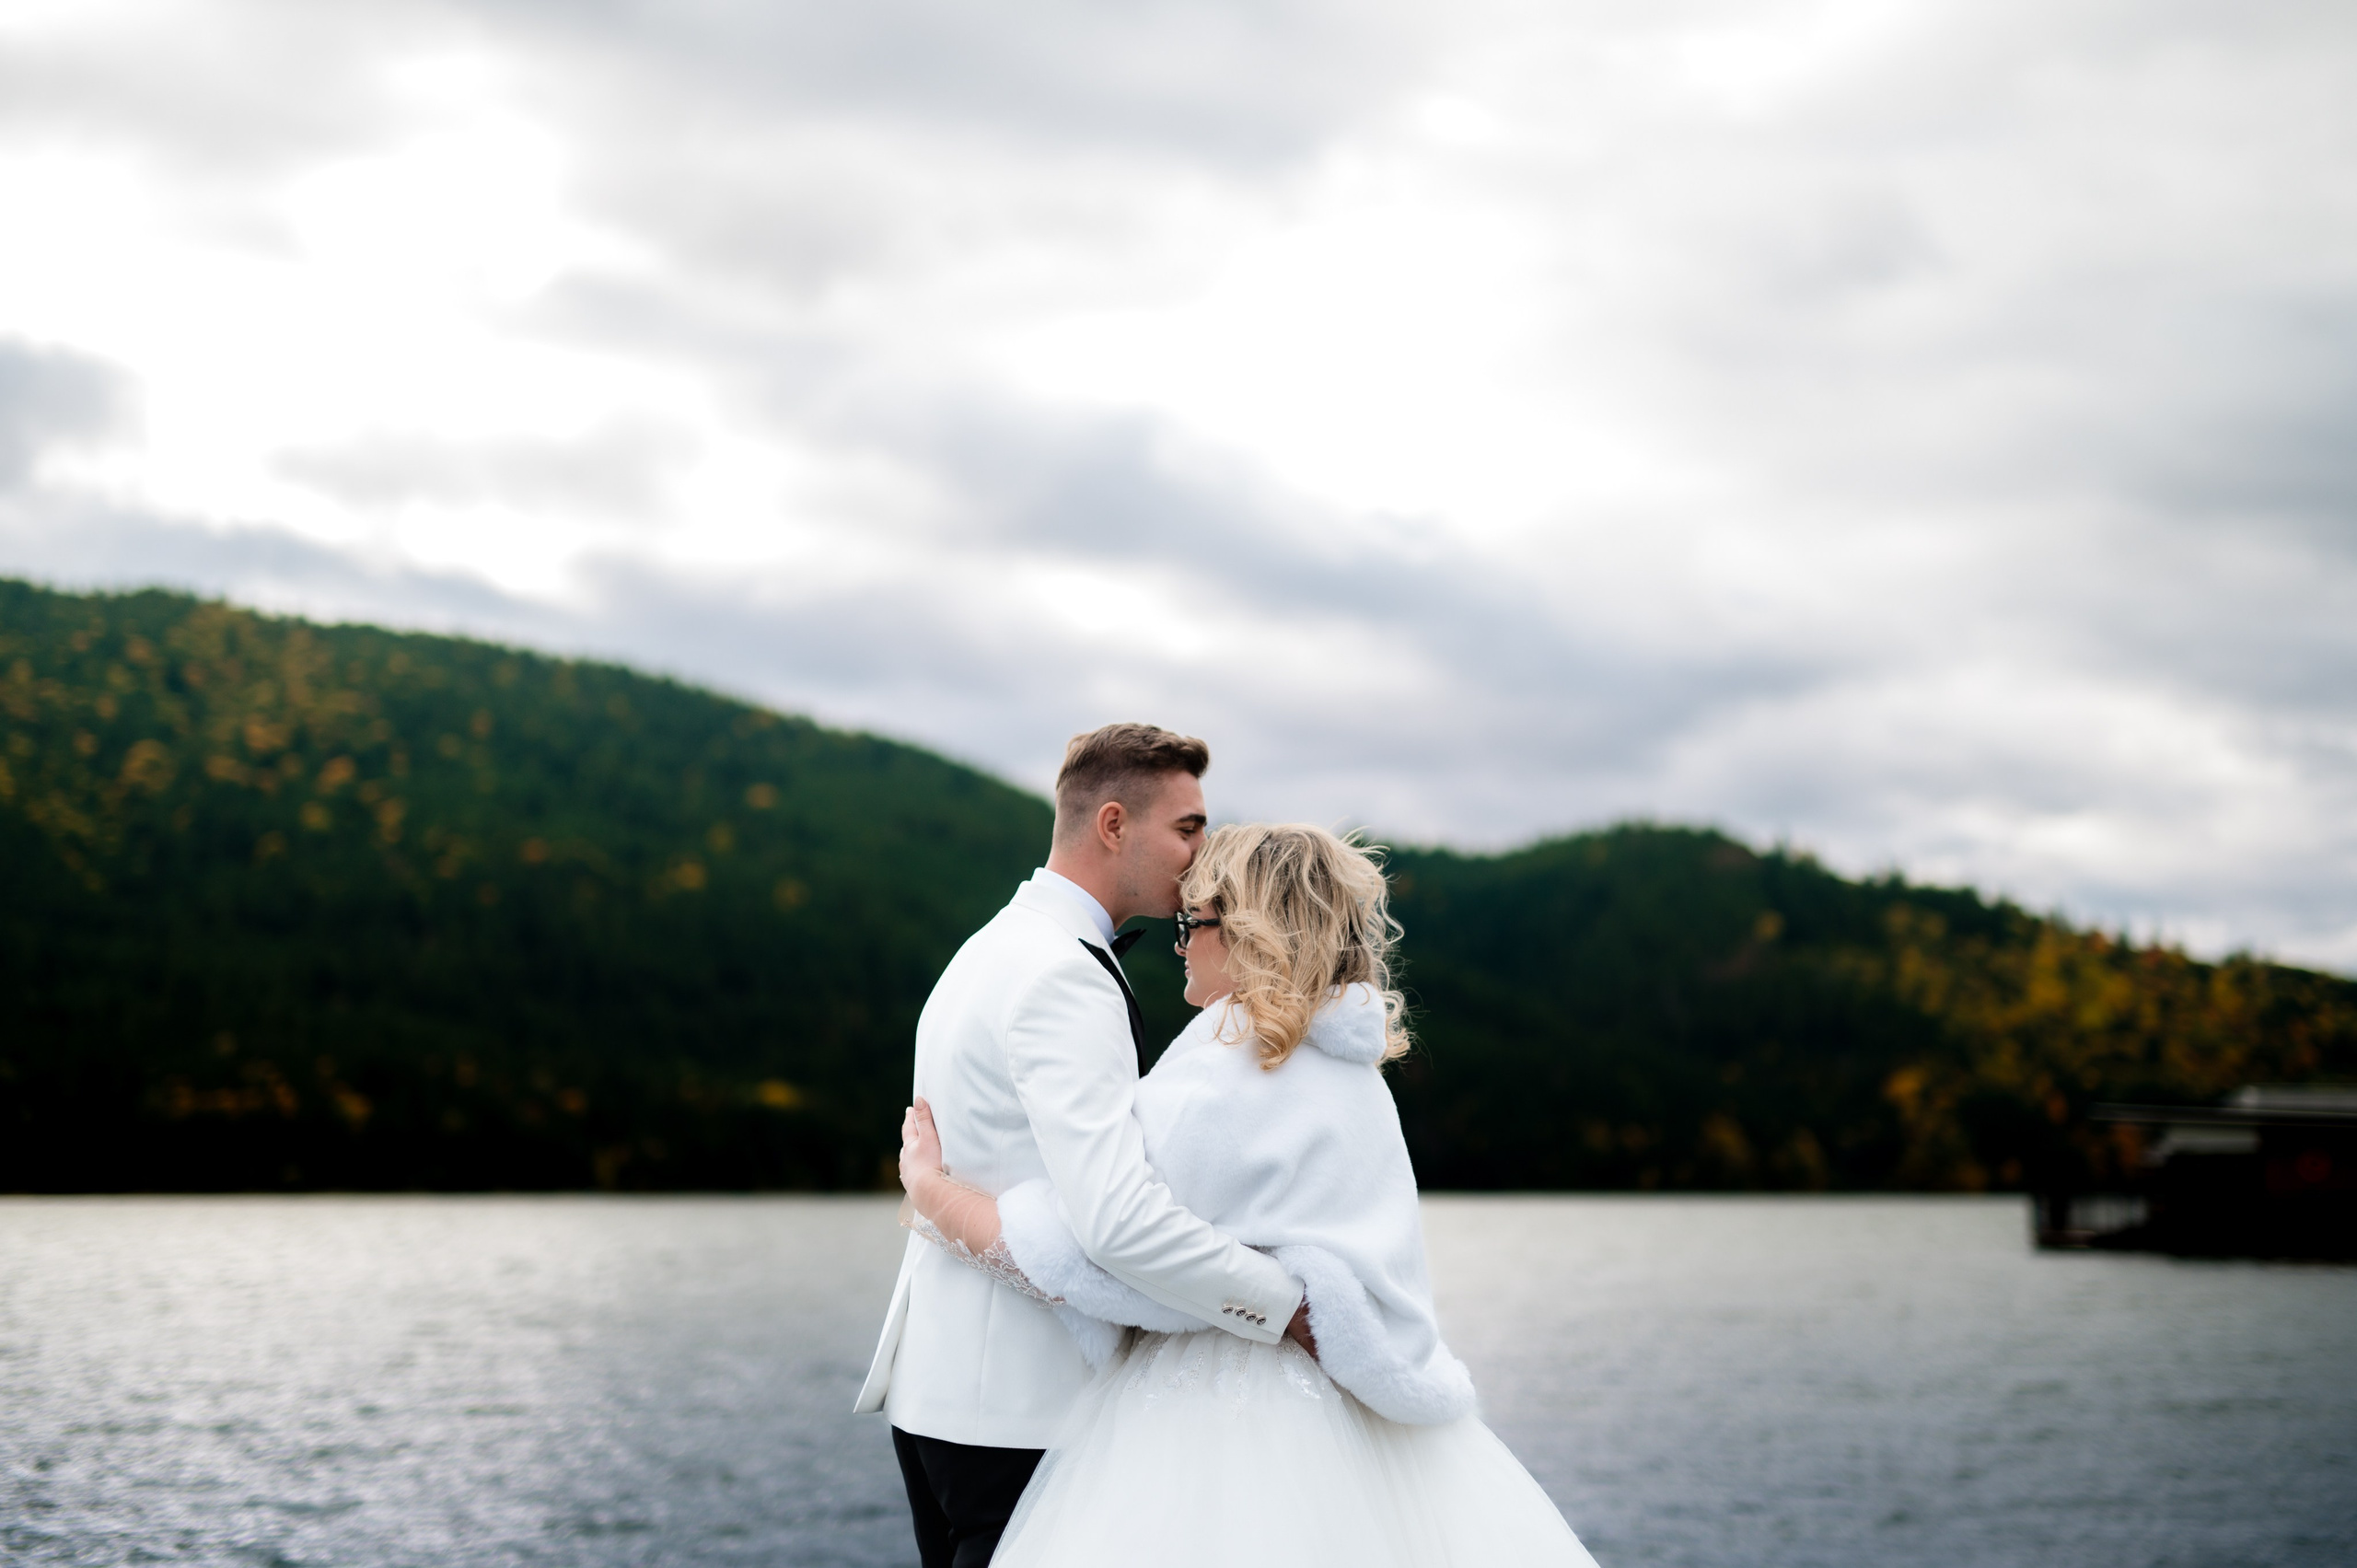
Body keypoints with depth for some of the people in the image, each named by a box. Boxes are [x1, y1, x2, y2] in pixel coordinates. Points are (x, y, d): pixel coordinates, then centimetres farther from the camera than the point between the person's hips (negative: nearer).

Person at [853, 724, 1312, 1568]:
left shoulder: (992, 951, 16)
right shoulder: (1063, 975, -18)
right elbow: (1119, 1219, -28)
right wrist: (1295, 1306, -22)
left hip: (938, 1379, 10)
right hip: (1020, 1402, -10)